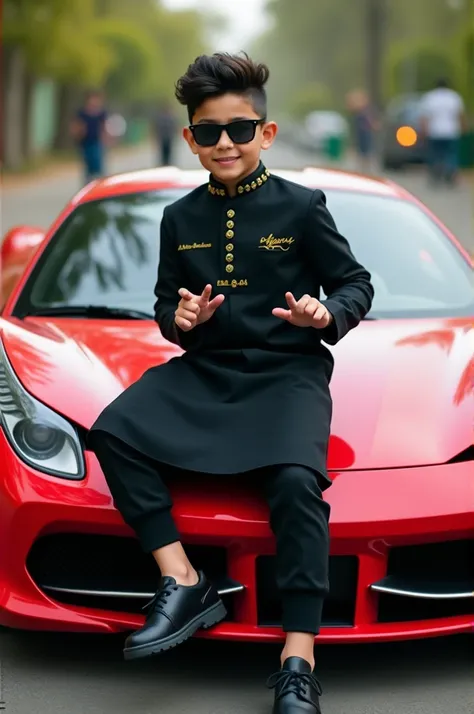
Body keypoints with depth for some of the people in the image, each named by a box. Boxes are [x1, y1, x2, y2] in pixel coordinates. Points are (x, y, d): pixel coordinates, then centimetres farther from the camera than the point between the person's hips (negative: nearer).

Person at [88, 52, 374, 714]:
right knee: (114, 431, -22)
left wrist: (327, 315, -15)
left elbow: (357, 283, 6)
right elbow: (166, 302, 20)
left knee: (297, 479, -31)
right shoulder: (181, 218, 11)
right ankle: (183, 583, -21)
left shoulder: (301, 207, 1)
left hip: (286, 370, -4)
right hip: (203, 369, 4)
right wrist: (179, 318, -4)